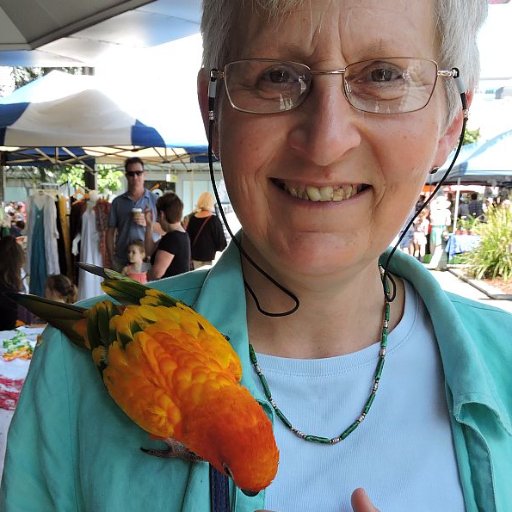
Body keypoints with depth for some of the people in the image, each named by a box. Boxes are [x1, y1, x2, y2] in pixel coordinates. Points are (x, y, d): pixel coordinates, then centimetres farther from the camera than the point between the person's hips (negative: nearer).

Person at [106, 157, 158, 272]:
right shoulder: (117, 202, 8)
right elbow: (110, 232, 9)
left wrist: (148, 223, -16)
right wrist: (111, 258, 2)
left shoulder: (154, 200, 3)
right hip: (122, 261, 1)